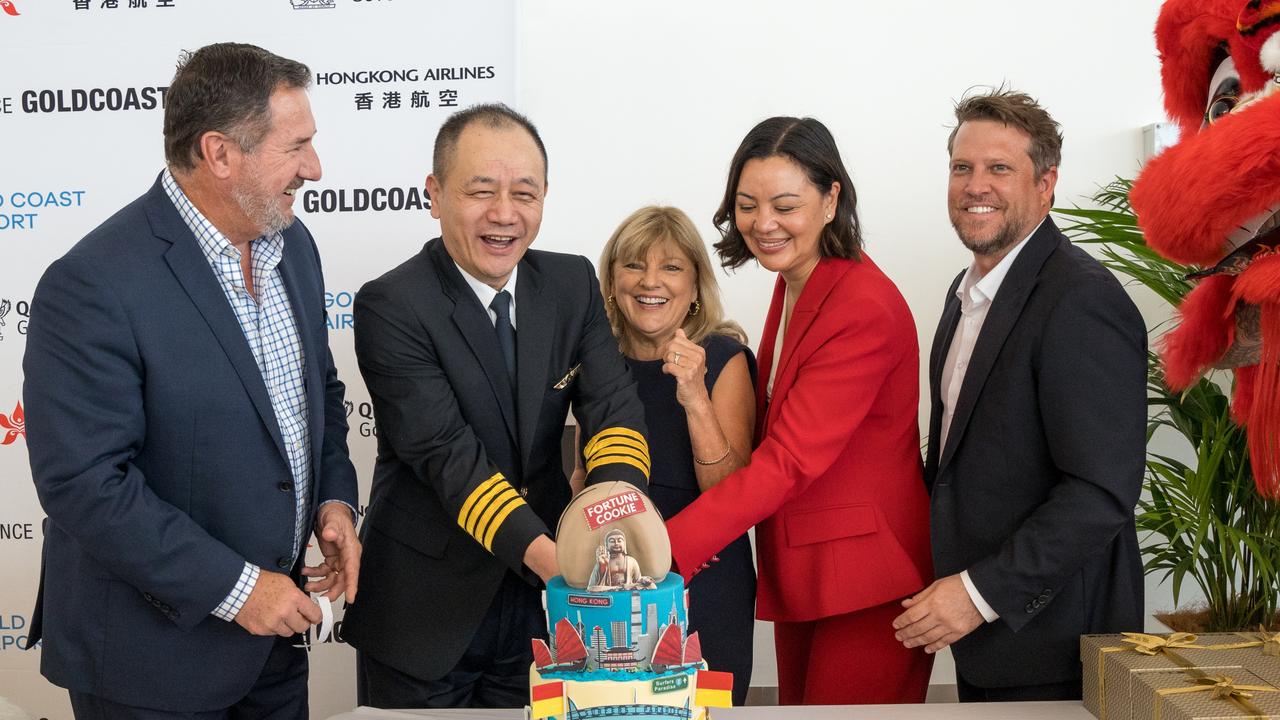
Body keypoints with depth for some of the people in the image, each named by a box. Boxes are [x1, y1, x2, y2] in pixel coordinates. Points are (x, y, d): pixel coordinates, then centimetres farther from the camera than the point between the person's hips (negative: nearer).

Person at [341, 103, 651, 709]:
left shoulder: (573, 283, 1)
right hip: (421, 615, -4)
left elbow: (613, 407, -10)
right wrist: (542, 552, -37)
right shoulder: (390, 307, -16)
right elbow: (447, 455, -24)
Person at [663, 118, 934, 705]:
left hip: (864, 580, -8)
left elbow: (789, 460, -26)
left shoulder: (866, 309, -19)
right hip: (797, 572, 8)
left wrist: (662, 549, -33)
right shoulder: (793, 282, 10)